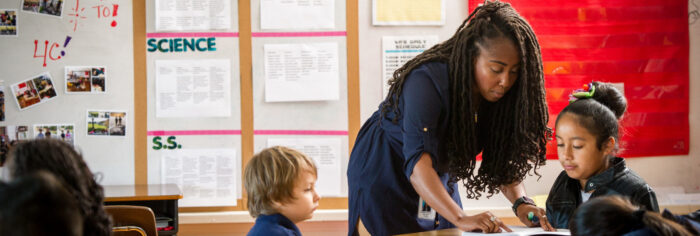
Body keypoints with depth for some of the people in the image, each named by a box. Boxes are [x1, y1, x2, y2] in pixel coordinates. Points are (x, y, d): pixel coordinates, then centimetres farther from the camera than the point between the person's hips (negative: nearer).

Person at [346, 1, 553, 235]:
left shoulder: (499, 94, -14)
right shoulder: (427, 82, -33)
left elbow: (503, 156, -11)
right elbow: (417, 164, -42)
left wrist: (520, 202, -31)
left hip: (438, 181, 6)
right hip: (384, 173, -6)